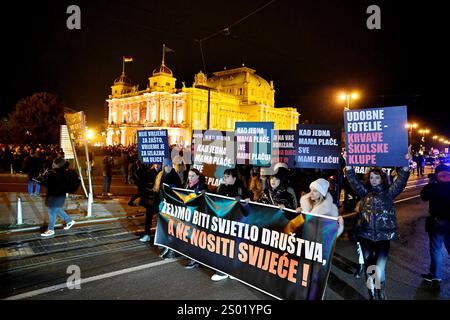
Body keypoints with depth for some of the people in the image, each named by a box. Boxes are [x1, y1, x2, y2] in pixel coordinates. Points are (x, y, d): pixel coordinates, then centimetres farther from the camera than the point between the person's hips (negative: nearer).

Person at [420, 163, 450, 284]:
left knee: (436, 249, 8)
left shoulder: (433, 187, -18)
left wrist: (431, 183, 1)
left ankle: (435, 275, 15)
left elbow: (424, 197, -3)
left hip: (437, 222, -3)